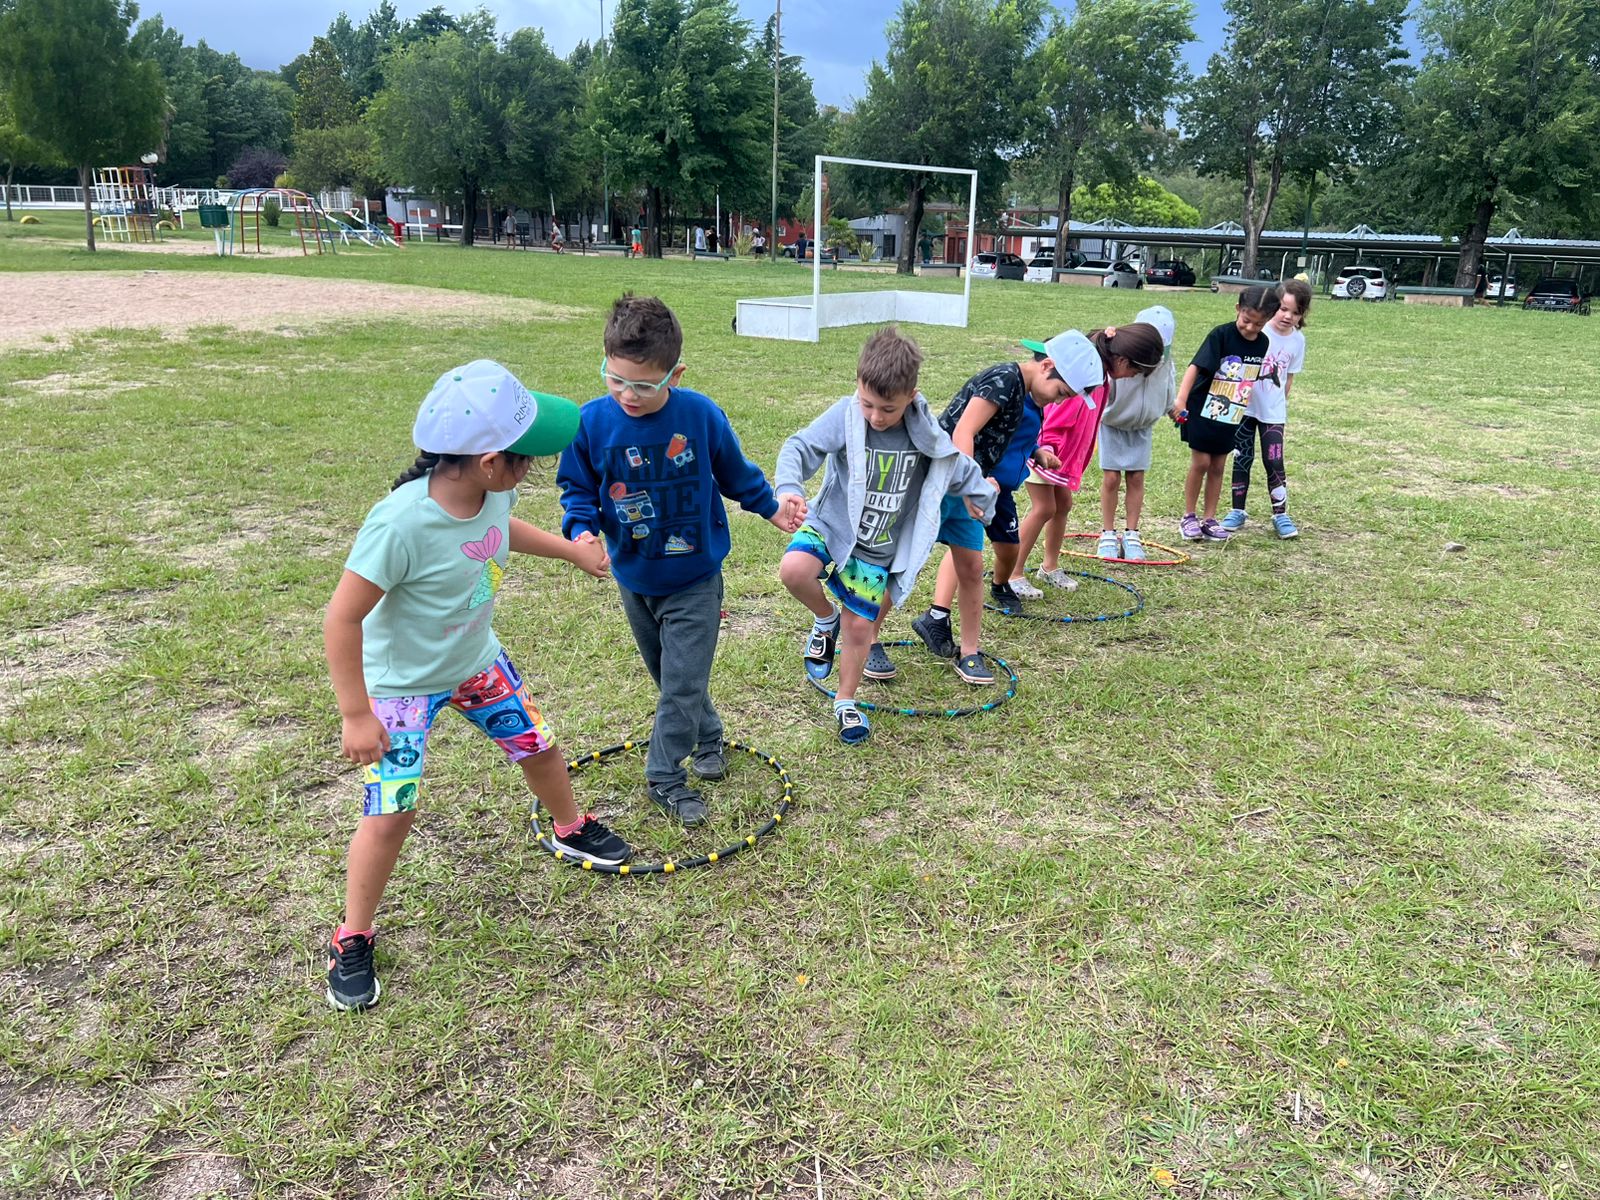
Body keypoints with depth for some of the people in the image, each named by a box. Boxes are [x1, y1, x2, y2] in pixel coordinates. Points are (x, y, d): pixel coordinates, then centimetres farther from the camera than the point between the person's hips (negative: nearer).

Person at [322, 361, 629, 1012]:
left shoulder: (491, 492, -17)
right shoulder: (400, 523, -38)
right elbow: (342, 617, -29)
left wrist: (572, 550, 18)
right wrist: (356, 715, -23)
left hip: (477, 660, 7)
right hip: (402, 683, -6)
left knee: (538, 744, 19)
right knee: (393, 810, -5)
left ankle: (571, 828, 50)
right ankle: (353, 938, 19)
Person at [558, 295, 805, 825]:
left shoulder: (700, 415, -18)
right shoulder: (593, 421, -15)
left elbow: (734, 472, 2)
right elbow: (577, 488, -2)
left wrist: (771, 506, 9)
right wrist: (582, 529, -20)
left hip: (694, 579, -3)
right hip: (634, 579, 3)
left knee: (683, 683, 0)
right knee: (672, 676, 21)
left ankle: (664, 776, 17)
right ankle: (706, 738, 45)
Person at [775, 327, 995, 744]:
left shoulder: (926, 434, -12)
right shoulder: (844, 416, -18)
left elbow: (959, 467, 6)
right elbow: (800, 447, -24)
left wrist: (976, 495, 17)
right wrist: (789, 487, -42)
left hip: (876, 549, 1)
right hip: (829, 524, -1)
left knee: (859, 628, 3)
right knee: (794, 569, -32)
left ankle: (846, 702, 32)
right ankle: (825, 619, 3)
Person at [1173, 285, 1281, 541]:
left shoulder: (1263, 343, 0)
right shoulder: (1221, 335, -17)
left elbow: (1251, 376, 12)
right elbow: (1195, 367, -26)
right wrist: (1181, 400, -37)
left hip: (1231, 415, 5)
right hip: (1202, 410, -5)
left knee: (1218, 466, 10)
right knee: (1201, 463, -2)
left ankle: (1209, 519, 18)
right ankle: (1189, 517, 12)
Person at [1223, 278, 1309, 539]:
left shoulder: (1297, 340, -1)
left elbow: (1289, 377, 9)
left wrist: (1281, 402, 9)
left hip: (1273, 411, 2)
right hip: (1245, 407, -1)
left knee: (1274, 462, -1)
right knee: (1242, 459, 7)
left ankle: (1281, 514, 11)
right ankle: (1237, 511, 19)